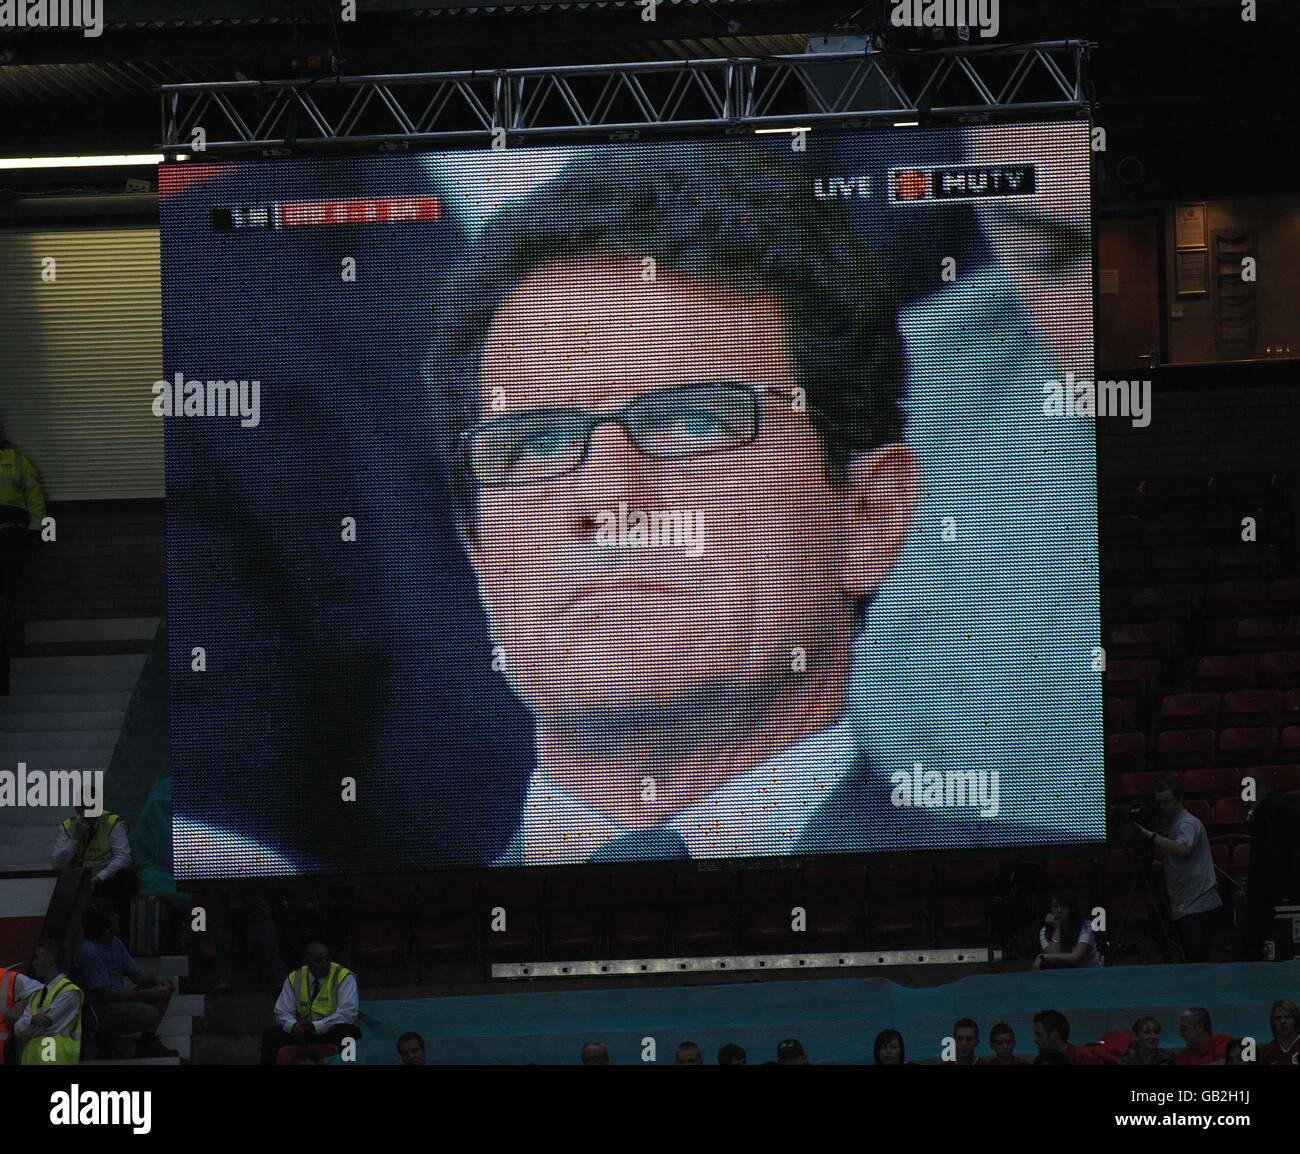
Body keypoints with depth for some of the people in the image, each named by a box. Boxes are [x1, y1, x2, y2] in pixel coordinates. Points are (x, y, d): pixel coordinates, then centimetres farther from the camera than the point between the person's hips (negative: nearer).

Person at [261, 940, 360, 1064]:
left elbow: (348, 1013, -15)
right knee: (270, 1033, -17)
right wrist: (294, 1026, -19)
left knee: (344, 1031, -37)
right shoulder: (294, 979, 5)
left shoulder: (344, 977, -6)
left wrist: (315, 1026, -24)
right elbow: (283, 1013, 5)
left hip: (333, 1034, -4)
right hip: (302, 1034, 4)